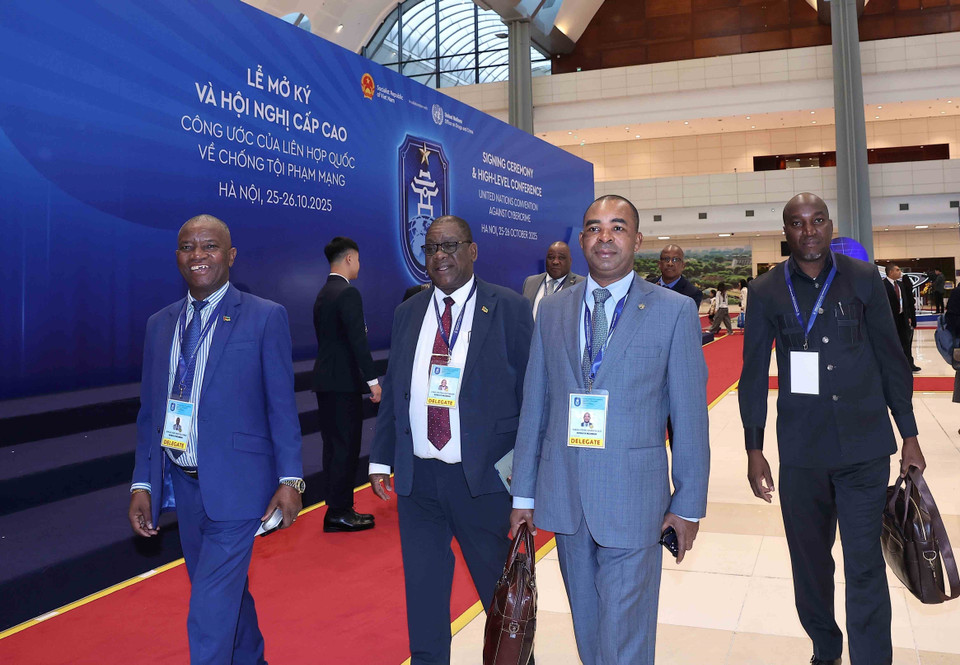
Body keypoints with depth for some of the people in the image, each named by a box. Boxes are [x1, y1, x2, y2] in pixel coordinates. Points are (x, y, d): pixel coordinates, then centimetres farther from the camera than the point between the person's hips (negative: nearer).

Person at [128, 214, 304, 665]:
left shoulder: (266, 318, -6)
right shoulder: (160, 324, 8)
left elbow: (282, 406, -7)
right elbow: (149, 412, 10)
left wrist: (290, 479, -11)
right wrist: (142, 483, 6)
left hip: (234, 484, -5)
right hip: (181, 483, 6)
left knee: (210, 610, -7)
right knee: (224, 590, 21)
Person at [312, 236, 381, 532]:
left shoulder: (323, 294, 15)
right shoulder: (348, 293, -14)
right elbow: (358, 340, -21)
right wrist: (372, 380, -18)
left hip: (326, 380, 9)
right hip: (344, 382, -9)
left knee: (334, 446, 12)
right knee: (346, 447, -3)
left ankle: (337, 509, 19)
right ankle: (340, 512, 2)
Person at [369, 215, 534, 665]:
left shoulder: (509, 308, -4)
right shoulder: (407, 314, 9)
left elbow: (530, 392, -4)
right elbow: (392, 391, 12)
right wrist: (381, 459, 7)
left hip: (483, 477, -3)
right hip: (417, 477, 4)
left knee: (499, 586, 12)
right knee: (422, 587, 15)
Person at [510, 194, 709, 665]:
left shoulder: (675, 310, -3)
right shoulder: (552, 312, 7)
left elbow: (690, 415, -2)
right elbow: (534, 405, 8)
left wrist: (689, 503, -3)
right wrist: (523, 493, 9)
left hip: (632, 498, -3)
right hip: (563, 494, 4)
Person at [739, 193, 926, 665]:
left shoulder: (863, 278, 2)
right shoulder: (767, 290, 0)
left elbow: (890, 357, 6)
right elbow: (754, 373, 3)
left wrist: (909, 434, 6)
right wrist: (754, 450, 2)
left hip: (865, 446, 0)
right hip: (801, 451, 1)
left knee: (864, 566, -1)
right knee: (809, 563, 13)